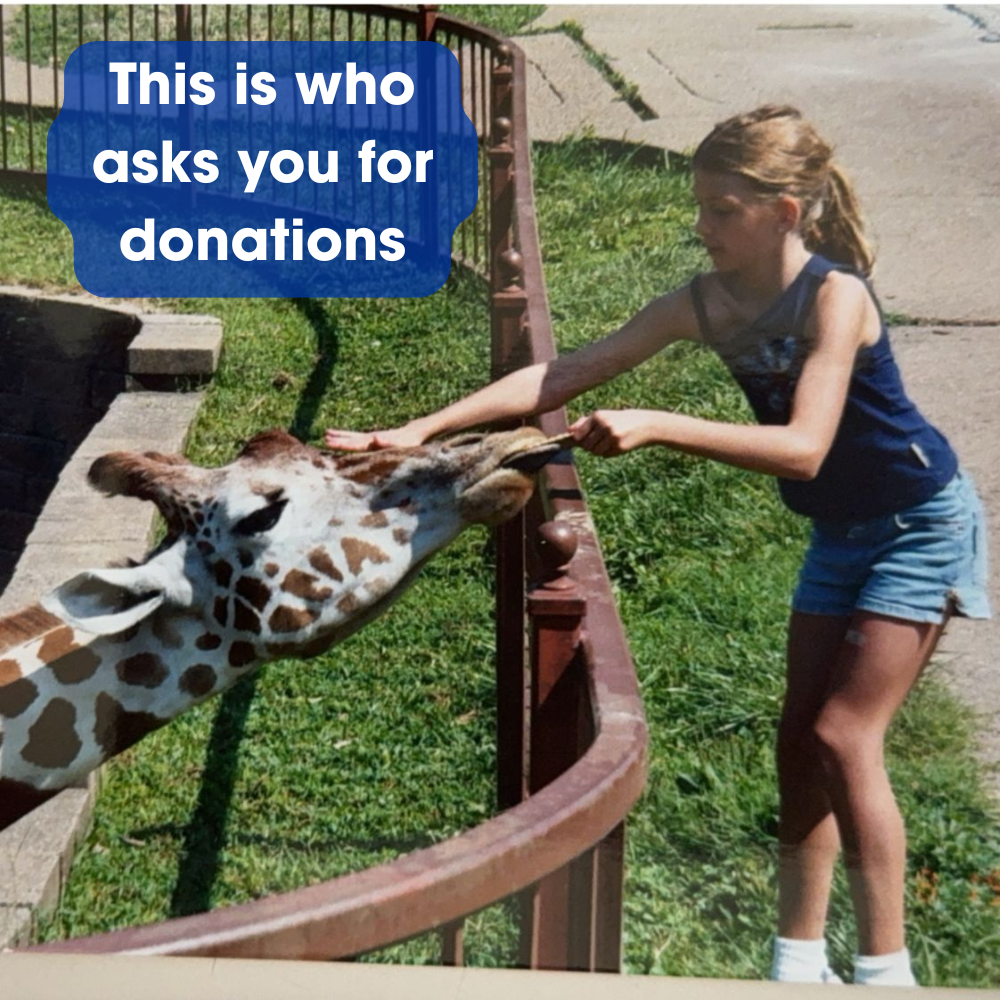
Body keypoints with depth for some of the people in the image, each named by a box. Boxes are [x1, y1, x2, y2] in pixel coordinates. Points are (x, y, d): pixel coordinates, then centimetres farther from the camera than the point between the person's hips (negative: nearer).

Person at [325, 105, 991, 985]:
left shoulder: (834, 295, -28)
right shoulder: (706, 305, -9)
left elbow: (802, 447, -39)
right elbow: (567, 373, -13)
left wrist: (655, 428, -45)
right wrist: (425, 427, -19)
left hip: (919, 526, -7)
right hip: (840, 534, 7)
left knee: (844, 737, -10)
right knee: (800, 738, 6)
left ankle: (885, 971, 2)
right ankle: (800, 963, 18)